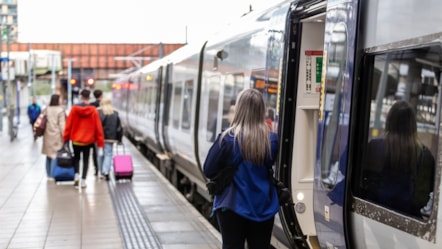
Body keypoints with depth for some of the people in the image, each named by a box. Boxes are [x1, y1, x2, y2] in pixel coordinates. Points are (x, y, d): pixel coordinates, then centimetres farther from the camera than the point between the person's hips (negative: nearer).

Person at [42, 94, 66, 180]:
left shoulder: (47, 109, 5)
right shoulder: (60, 110, -11)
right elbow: (62, 124, -13)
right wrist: (64, 135, -9)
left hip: (48, 135, 6)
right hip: (57, 135, -6)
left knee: (49, 155, 13)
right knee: (55, 155, -2)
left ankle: (48, 175, 20)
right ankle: (52, 175, -3)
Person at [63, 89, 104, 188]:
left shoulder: (74, 109, -9)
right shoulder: (94, 111, -9)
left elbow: (68, 125, -6)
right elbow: (98, 128, -8)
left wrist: (65, 138, 4)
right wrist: (100, 143, -3)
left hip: (76, 140, 1)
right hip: (88, 140, 0)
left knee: (76, 157, 21)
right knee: (86, 160, 12)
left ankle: (76, 174, 2)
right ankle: (83, 180, 8)